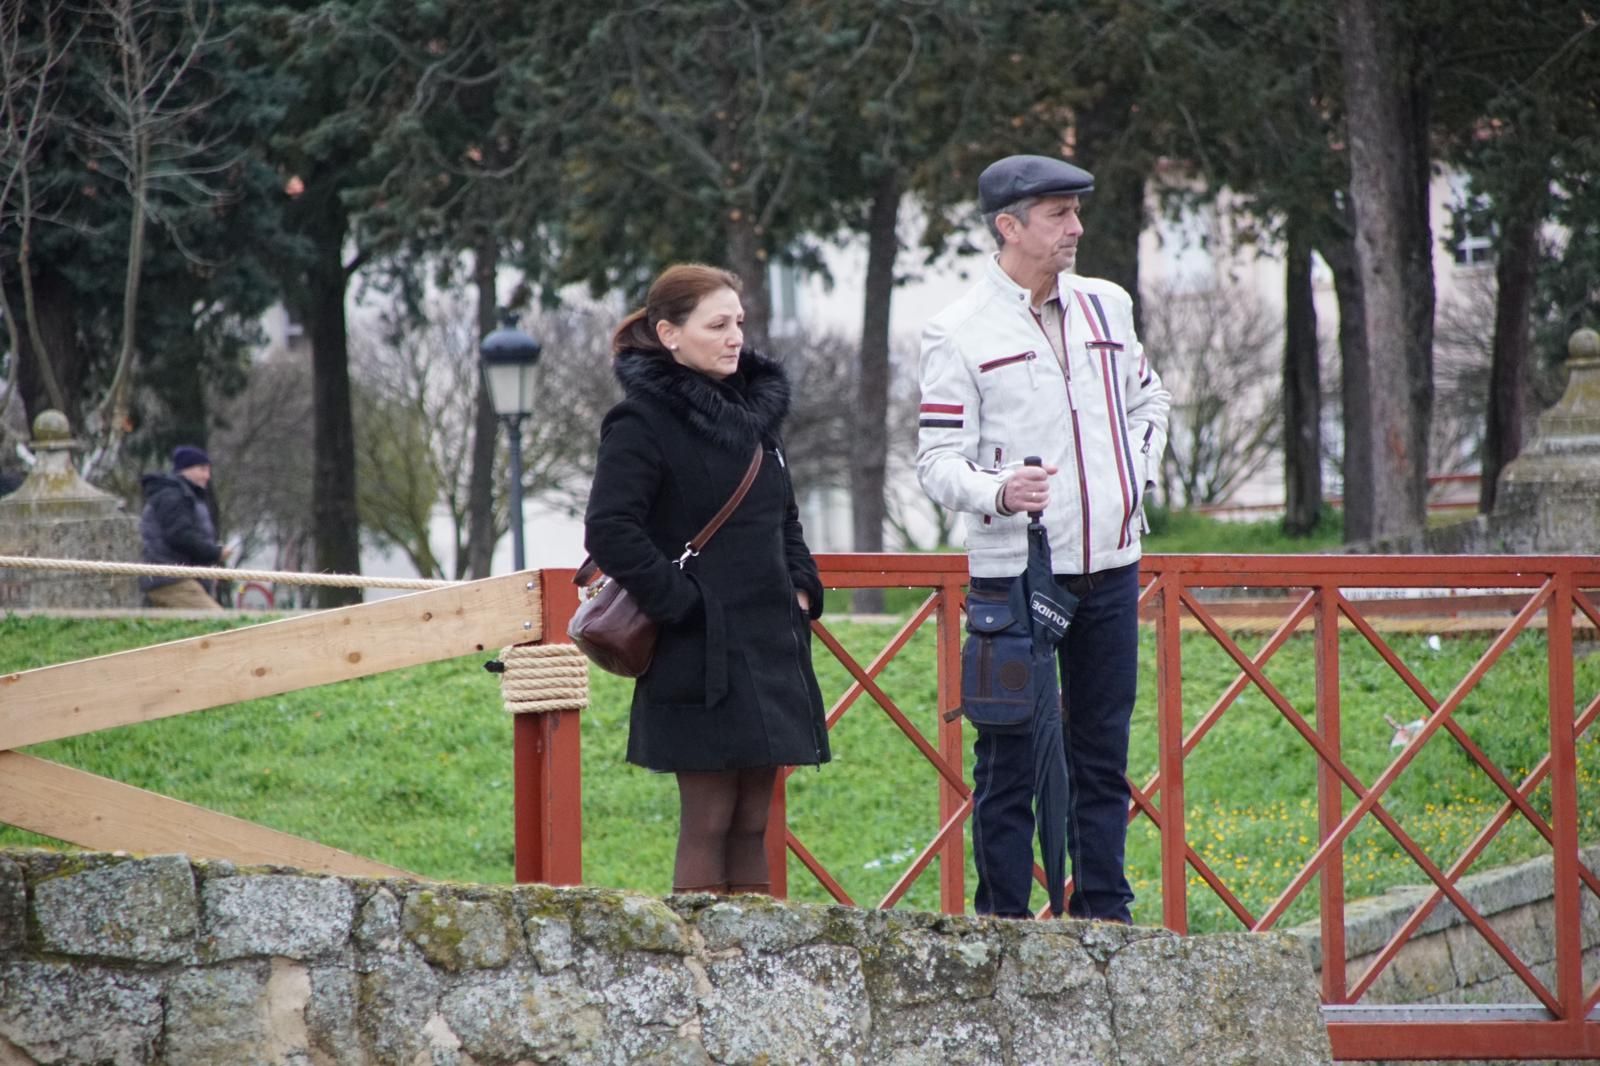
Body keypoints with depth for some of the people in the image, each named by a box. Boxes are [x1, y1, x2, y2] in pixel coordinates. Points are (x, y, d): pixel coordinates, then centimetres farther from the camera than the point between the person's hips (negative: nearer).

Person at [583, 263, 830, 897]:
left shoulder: (755, 409, 15)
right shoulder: (644, 422, -9)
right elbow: (609, 531, -17)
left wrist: (801, 585, 10)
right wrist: (679, 601, -17)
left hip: (770, 646, 7)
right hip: (701, 655, -7)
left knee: (752, 826, 8)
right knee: (707, 827, -5)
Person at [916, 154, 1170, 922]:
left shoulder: (1106, 307, 11)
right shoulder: (959, 332, -5)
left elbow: (1148, 399, 28)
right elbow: (937, 461, -9)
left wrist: (1138, 473, 12)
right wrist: (998, 492, -27)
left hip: (1109, 568, 5)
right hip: (1012, 571, -5)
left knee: (1103, 752, 10)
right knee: (1011, 759, -3)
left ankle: (1105, 920, 17)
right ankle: (1004, 930, 1)